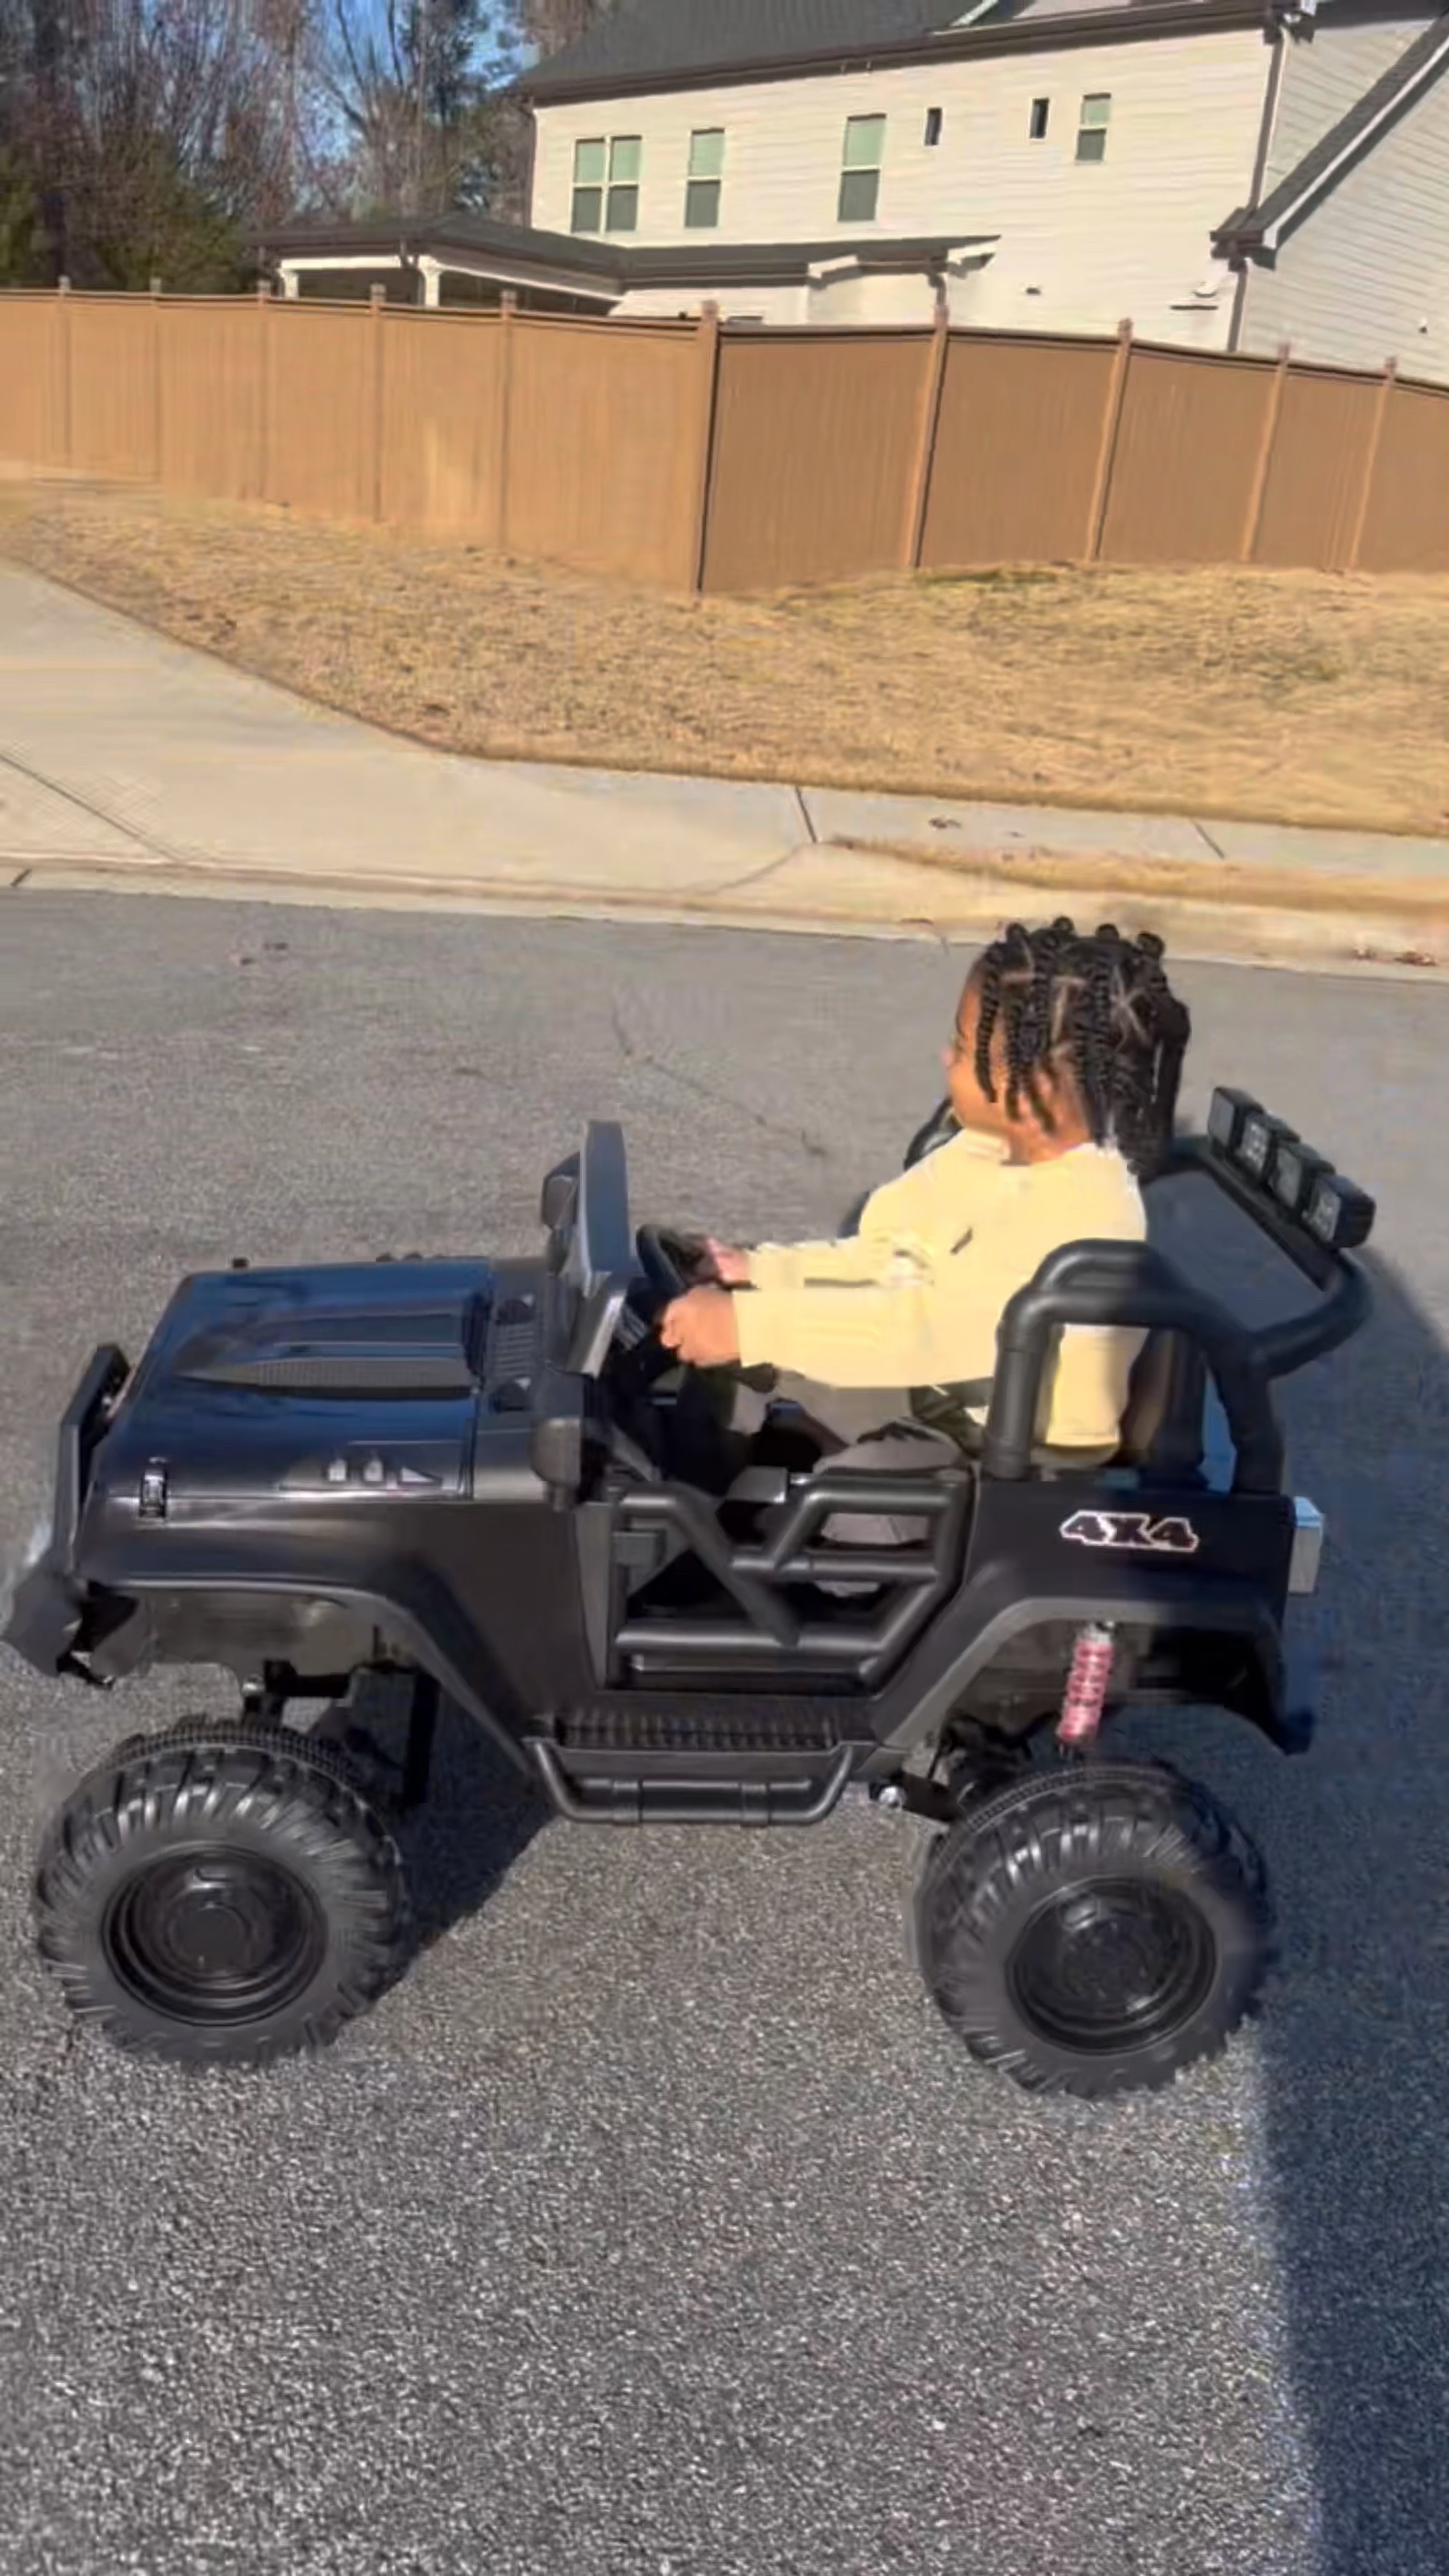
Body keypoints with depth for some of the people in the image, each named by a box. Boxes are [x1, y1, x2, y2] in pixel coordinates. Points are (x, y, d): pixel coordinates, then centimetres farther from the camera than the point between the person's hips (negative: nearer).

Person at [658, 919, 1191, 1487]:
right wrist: (760, 1272, -4)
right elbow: (889, 1254, 6)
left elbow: (928, 1325, -39)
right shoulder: (1001, 1145, -4)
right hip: (941, 1386, 9)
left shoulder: (1083, 1216, -31)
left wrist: (747, 1324, -40)